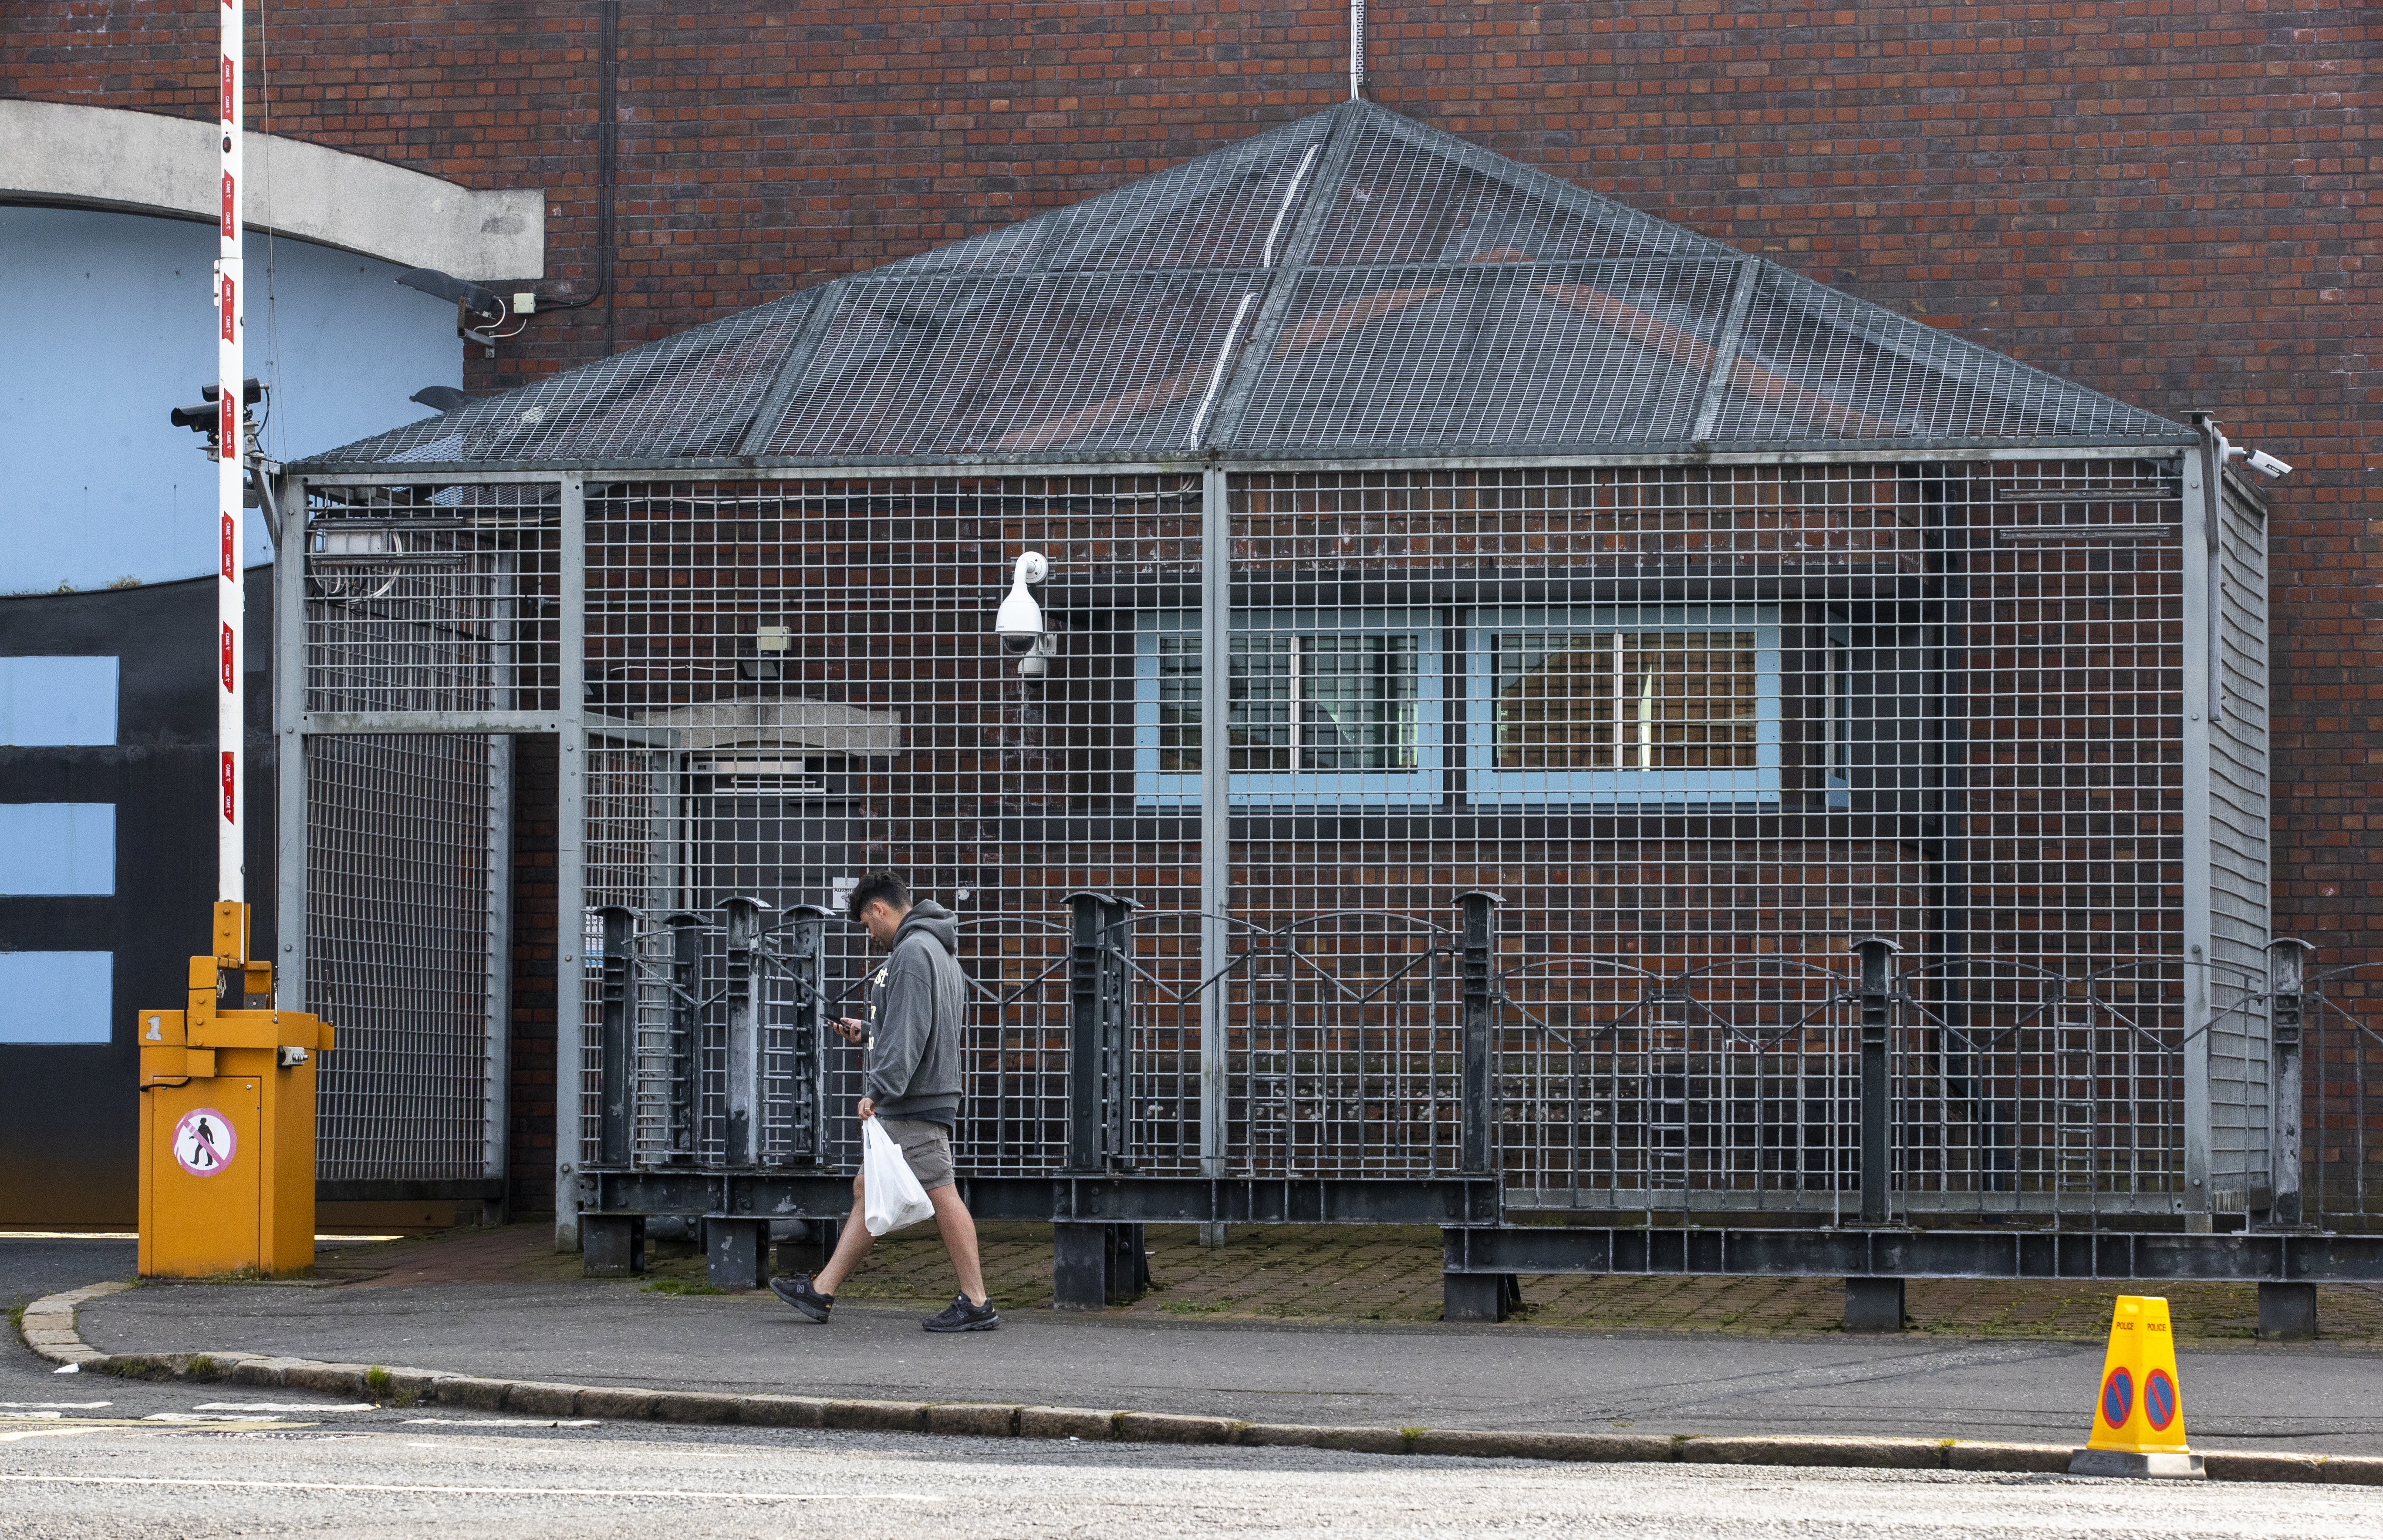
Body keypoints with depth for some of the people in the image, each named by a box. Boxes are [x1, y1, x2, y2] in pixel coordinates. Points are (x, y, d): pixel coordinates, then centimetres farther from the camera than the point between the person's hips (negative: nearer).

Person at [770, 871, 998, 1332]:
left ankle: (976, 1304, -7)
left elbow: (910, 1032, -23)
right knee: (868, 1193, 12)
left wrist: (879, 1089, -25)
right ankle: (820, 1293, 15)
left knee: (942, 1195, -8)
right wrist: (867, 1031, 29)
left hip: (913, 1104, -11)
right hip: (905, 1105, 11)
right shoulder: (938, 950, 19)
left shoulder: (912, 952, -13)